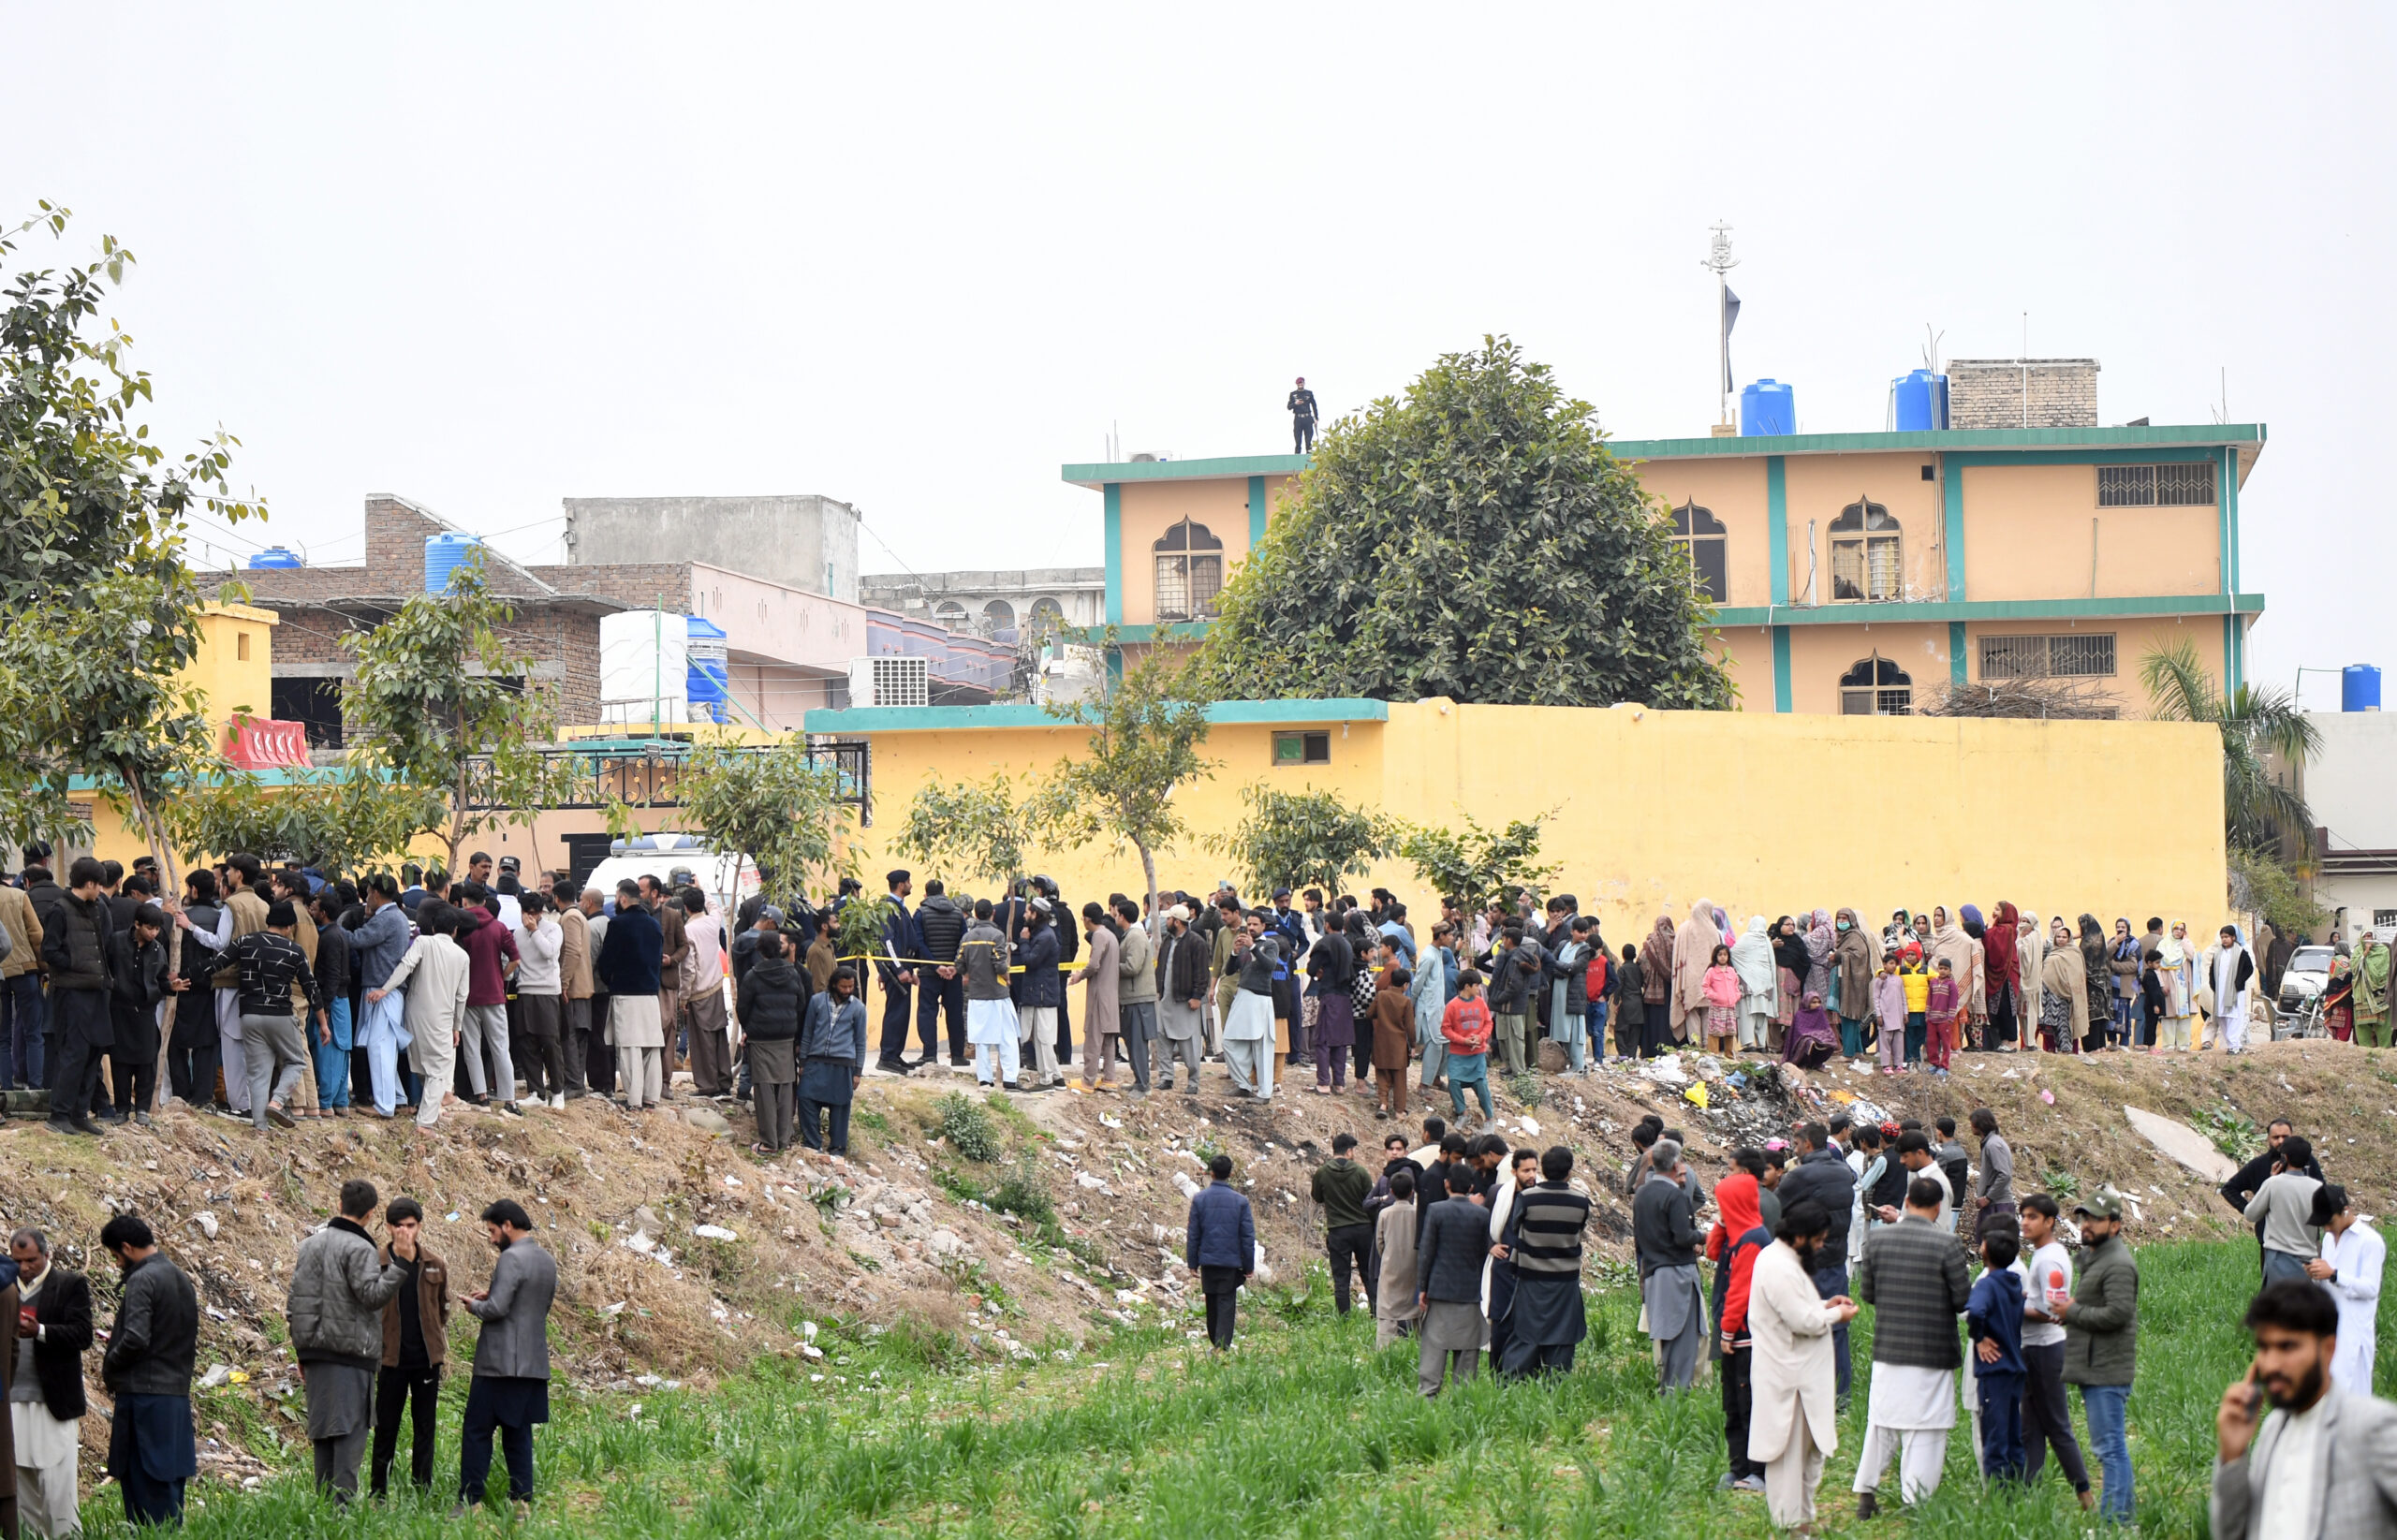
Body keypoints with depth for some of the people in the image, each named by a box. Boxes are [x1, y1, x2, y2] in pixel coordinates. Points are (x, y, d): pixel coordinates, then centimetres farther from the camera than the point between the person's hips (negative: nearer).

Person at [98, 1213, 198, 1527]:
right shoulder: (182, 1280, 15)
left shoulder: (142, 1280, -12)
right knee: (169, 1486, 11)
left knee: (145, 1489, -6)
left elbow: (135, 1339, -22)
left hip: (144, 1397, -9)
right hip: (178, 1395, 9)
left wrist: (108, 1370, -4)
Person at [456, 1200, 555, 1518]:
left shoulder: (511, 1258, -15)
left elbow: (498, 1309, -21)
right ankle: (521, 1501, 9)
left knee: (477, 1431, -2)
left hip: (501, 1362, -8)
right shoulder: (547, 1261, 12)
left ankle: (470, 1501, -2)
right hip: (534, 1363, 8)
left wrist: (475, 1306, -1)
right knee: (518, 1433, 11)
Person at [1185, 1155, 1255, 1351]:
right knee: (1227, 1304, -2)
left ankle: (1216, 1341, 24)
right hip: (1231, 1261, -2)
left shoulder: (1199, 1199, 0)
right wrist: (1249, 1265, 6)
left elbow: (1192, 1234, 2)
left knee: (1212, 1304, 14)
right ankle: (1222, 1344, -12)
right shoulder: (1240, 1201, -4)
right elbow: (1248, 1237, -2)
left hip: (1207, 1261, 2)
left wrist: (1192, 1262, 9)